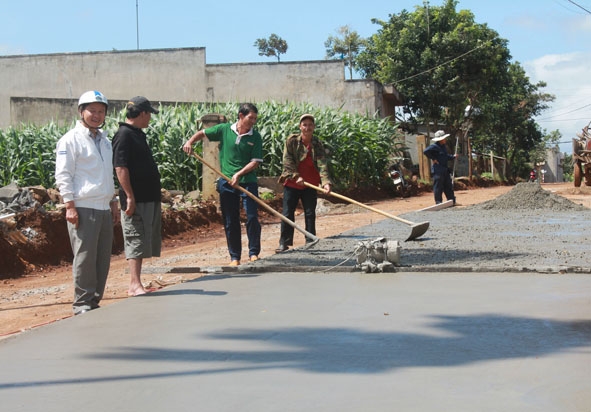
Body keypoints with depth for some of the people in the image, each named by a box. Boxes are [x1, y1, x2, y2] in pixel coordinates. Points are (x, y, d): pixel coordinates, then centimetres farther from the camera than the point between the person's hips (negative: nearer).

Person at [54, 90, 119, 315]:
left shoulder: (105, 140, 18)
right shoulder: (71, 139, -5)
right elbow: (63, 175, -9)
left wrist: (113, 202, 20)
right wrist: (70, 206, -15)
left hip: (104, 208, 7)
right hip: (83, 208, -7)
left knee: (103, 258, 8)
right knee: (85, 258, -6)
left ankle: (94, 300, 17)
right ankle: (82, 303, 3)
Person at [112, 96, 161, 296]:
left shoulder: (138, 134, 18)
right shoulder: (124, 135, -12)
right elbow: (120, 167, -19)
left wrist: (157, 197, 23)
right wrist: (130, 197, -22)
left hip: (149, 198, 10)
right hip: (136, 200, -10)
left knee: (142, 243, 11)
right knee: (135, 242, -8)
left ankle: (135, 285, 17)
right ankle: (135, 285, -6)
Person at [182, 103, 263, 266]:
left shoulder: (255, 137, -1)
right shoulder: (224, 130, 2)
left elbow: (255, 161, -6)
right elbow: (202, 133, 14)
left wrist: (239, 174, -17)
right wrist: (190, 141, -5)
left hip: (247, 181, -1)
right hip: (226, 182, 1)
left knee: (252, 217, -9)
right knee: (230, 222, 6)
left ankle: (254, 253, 4)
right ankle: (234, 257, 15)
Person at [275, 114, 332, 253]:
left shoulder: (317, 145, -5)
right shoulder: (291, 141, -7)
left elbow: (322, 164, -17)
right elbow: (287, 160, -11)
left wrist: (326, 182, -31)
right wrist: (296, 176, -22)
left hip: (310, 185, 1)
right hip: (291, 183, -1)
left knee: (310, 214, 7)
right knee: (287, 214, 1)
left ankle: (311, 242, 17)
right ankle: (284, 243, 9)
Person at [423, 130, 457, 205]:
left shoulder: (444, 147, 16)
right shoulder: (434, 146, -13)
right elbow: (425, 151, -24)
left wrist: (453, 156, 9)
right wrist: (433, 158, -18)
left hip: (445, 170, 9)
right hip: (437, 171, -9)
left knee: (449, 186, 13)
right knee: (438, 187, -4)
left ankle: (452, 201, 20)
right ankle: (438, 202, 2)